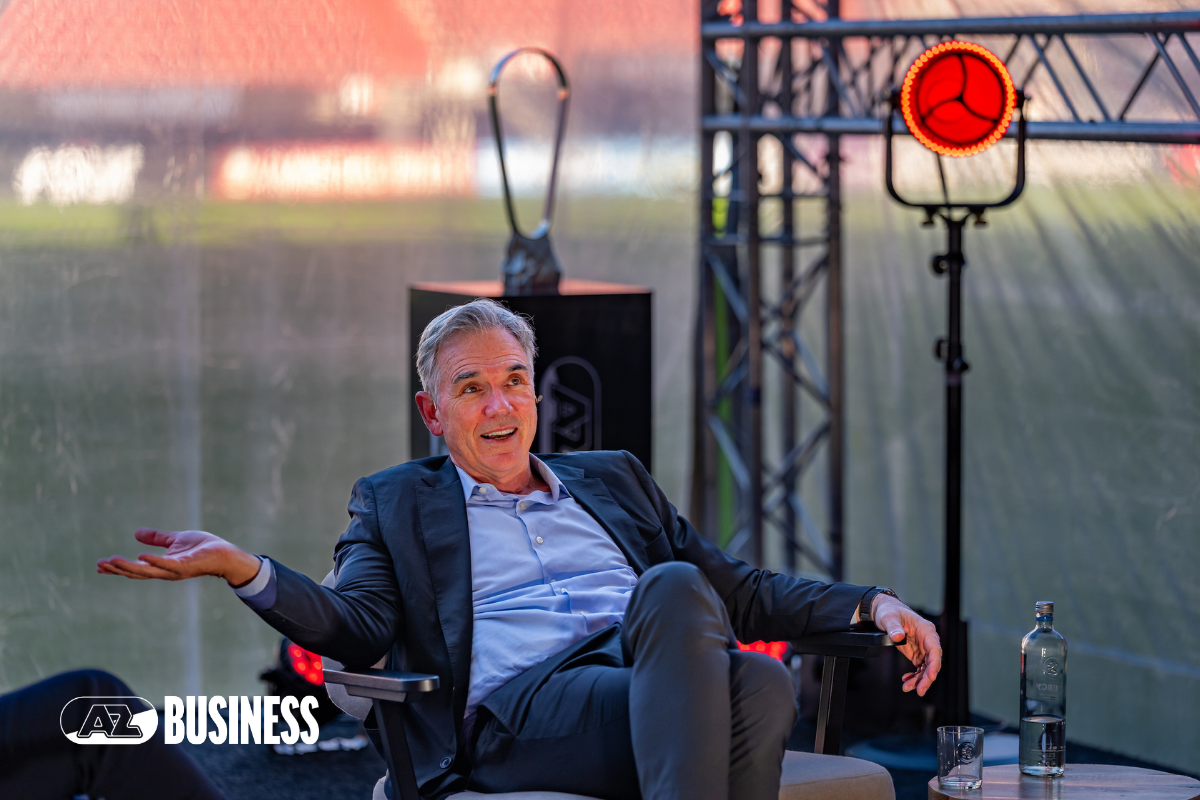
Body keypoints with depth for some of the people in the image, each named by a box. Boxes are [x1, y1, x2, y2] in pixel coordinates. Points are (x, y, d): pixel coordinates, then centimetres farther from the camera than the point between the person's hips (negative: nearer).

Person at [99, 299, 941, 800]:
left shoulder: (612, 480, 33)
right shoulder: (395, 503, 24)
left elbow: (740, 591, 29)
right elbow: (359, 629, 6)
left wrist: (872, 604, 15)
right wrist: (244, 570, -12)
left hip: (651, 688, 4)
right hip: (520, 706, -3)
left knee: (761, 681, -35)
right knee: (675, 588, -34)